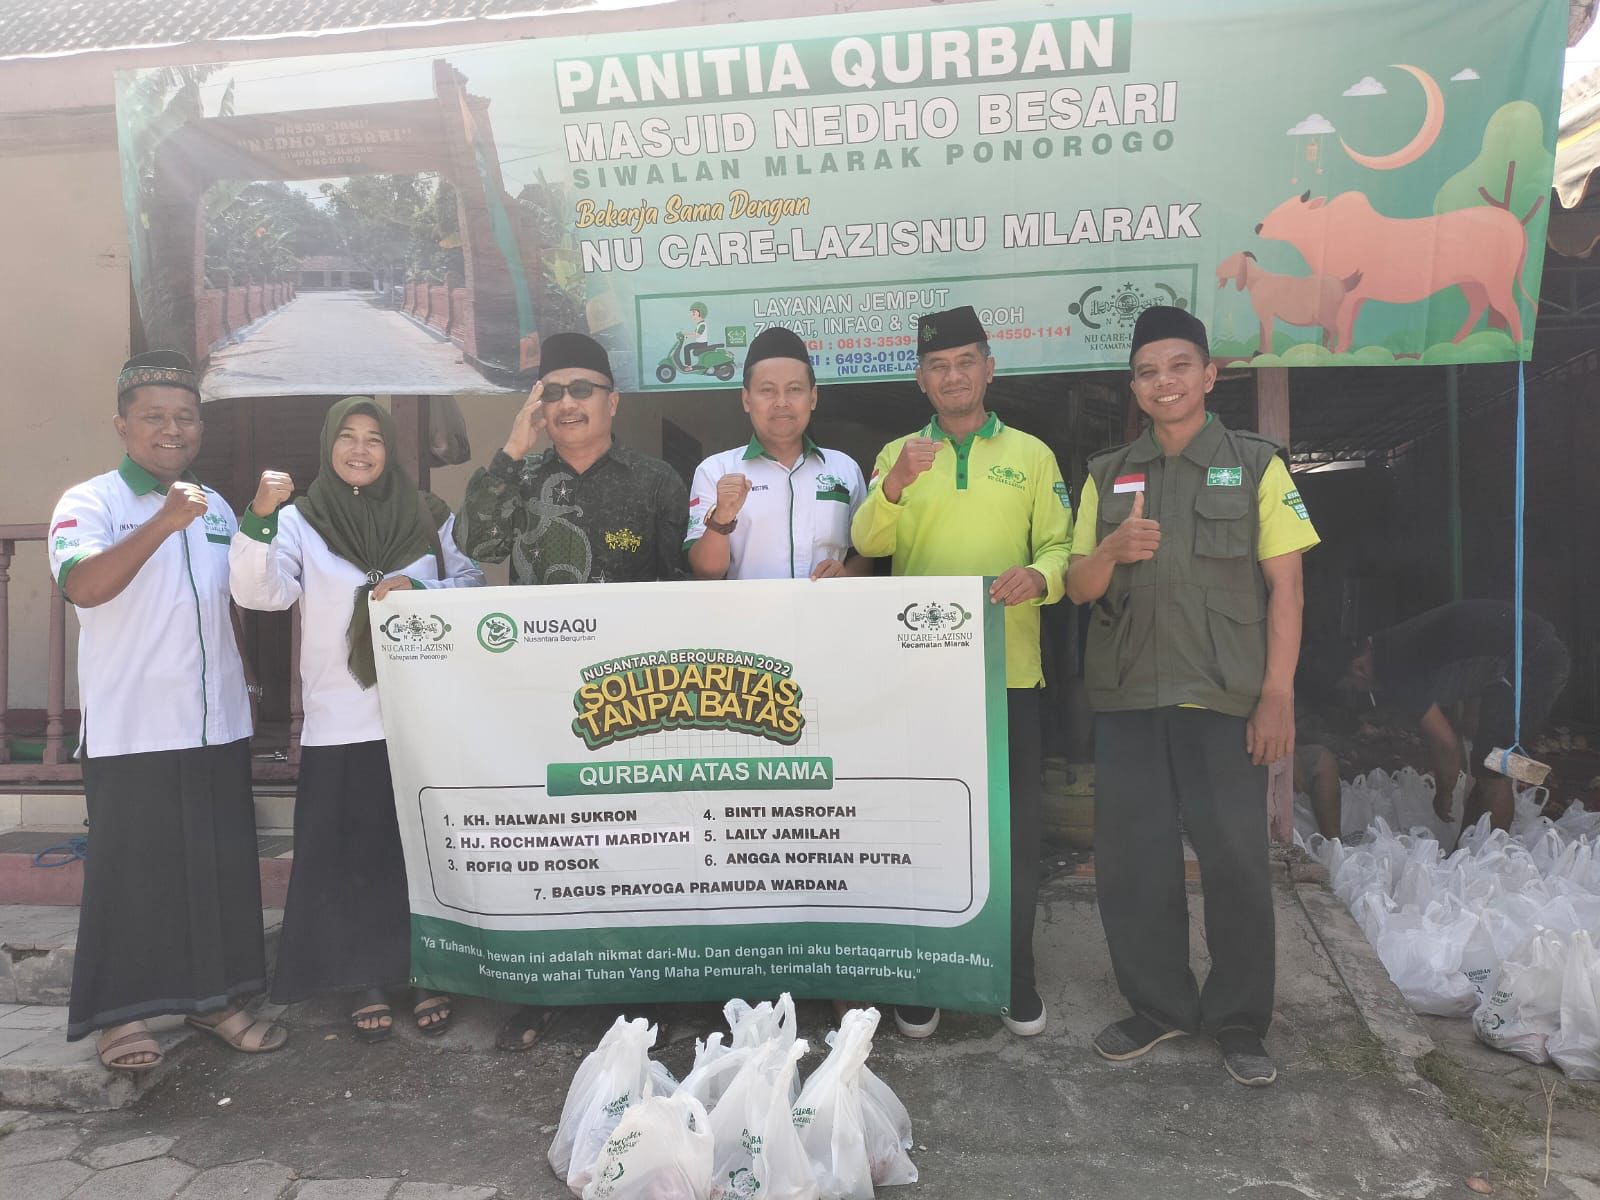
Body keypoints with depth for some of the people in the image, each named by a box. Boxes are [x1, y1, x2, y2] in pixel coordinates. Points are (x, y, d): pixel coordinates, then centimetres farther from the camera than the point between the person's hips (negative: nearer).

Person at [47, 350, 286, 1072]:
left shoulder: (216, 508, 12)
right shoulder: (90, 503, -6)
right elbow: (84, 586, -25)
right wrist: (164, 522, -35)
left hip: (218, 727, 6)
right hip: (131, 733, -5)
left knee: (222, 867, 11)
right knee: (132, 872, 3)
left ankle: (214, 995, 25)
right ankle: (122, 1013, 18)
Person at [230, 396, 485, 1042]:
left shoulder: (428, 516, 7)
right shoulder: (300, 521, 2)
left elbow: (472, 583, 6)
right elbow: (259, 592, -11)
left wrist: (420, 590, -13)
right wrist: (259, 519, -26)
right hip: (341, 721, -1)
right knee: (352, 854, 4)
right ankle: (367, 982, 19)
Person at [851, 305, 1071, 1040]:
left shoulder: (1031, 455, 8)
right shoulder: (898, 456, 8)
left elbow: (1060, 547, 3)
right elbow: (868, 543, -8)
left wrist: (1040, 576, -20)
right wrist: (895, 486, -27)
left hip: (1009, 671, 0)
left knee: (1015, 829, 7)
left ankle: (1016, 977, 23)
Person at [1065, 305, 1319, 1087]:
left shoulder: (1254, 465, 4)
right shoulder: (1107, 476, 11)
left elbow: (1284, 586, 0)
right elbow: (1081, 588, 9)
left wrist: (1278, 694, -8)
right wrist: (1112, 548, -14)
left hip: (1225, 699, -2)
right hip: (1127, 699, 3)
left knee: (1235, 861, 1)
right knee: (1130, 859, 6)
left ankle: (1239, 1023, 18)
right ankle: (1158, 1006, 23)